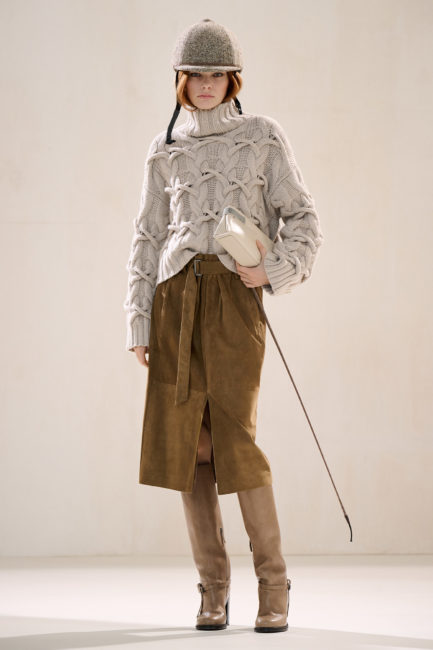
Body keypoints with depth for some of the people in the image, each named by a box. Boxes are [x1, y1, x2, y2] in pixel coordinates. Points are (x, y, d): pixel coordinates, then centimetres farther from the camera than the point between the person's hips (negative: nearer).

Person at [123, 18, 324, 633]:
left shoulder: (264, 137, 8)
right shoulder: (166, 151, 15)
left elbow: (304, 222, 6)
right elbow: (148, 238, 15)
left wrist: (274, 270, -12)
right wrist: (139, 321, 6)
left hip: (236, 295, -3)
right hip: (176, 294, 3)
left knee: (235, 439, -12)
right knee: (186, 439, -2)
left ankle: (274, 587, 0)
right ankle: (213, 590, 6)